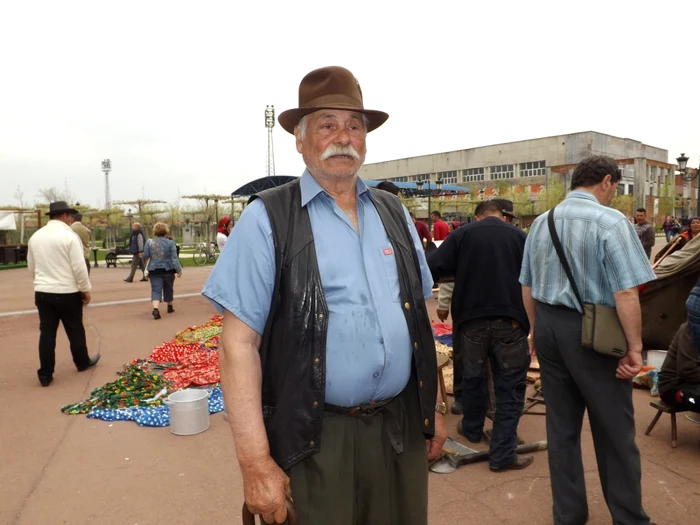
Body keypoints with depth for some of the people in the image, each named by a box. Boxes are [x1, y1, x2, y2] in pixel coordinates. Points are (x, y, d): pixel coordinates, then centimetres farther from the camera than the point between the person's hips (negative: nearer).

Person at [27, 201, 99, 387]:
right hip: (67, 292, -5)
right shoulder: (69, 236, -14)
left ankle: (45, 375, 10)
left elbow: (31, 267, 14)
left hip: (42, 292, 5)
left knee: (47, 332, 8)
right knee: (75, 330, 12)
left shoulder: (35, 237, 7)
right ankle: (83, 362, 30)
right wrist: (86, 289, -5)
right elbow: (79, 266, -15)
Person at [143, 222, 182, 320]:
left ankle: (155, 309, -24)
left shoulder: (150, 242, -4)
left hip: (154, 270, 0)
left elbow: (145, 256, 1)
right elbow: (174, 258, -9)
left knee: (156, 290, -3)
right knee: (168, 289, 18)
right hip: (168, 270, 0)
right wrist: (179, 270, -5)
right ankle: (170, 307, 35)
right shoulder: (170, 243, -6)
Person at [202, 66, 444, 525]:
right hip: (313, 440, -4)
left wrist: (435, 406, 12)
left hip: (402, 427, 5)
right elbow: (239, 343, -13)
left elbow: (420, 317, 12)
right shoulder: (268, 219, -9)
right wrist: (256, 462, -16)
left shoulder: (394, 213, 7)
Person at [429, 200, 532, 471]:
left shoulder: (462, 234, 3)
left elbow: (432, 269, -7)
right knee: (510, 385, 8)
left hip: (471, 318, 1)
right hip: (510, 320, 0)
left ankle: (472, 429, 40)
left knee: (472, 375, 20)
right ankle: (502, 454, 10)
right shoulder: (519, 236, 7)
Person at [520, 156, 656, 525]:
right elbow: (626, 292, -19)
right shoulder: (611, 221, -13)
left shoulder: (541, 222, 7)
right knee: (614, 431, 11)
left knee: (561, 426, 15)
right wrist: (634, 346, -10)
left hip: (549, 327, 6)